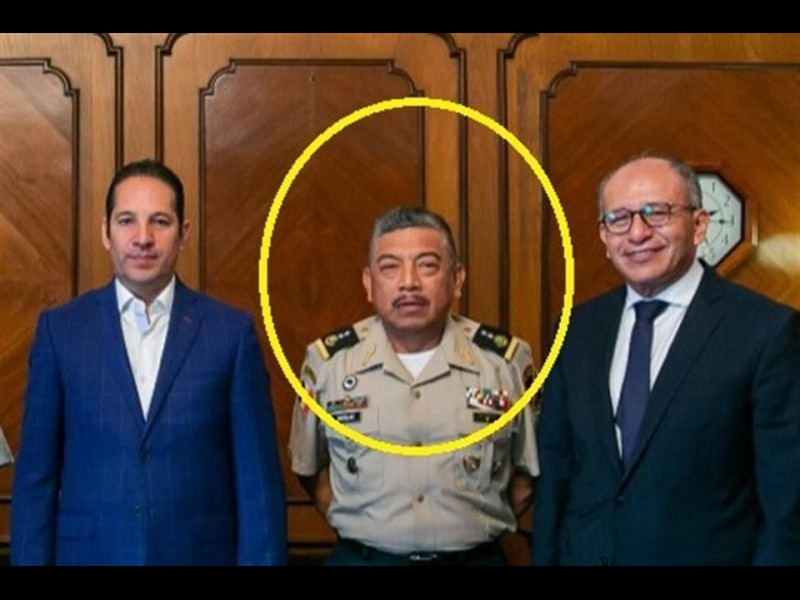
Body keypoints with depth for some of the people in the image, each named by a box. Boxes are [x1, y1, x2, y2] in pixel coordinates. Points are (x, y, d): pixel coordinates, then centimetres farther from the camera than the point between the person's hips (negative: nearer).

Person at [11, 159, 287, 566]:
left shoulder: (231, 331, -2)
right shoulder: (60, 329, 1)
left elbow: (257, 476, -2)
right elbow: (35, 474, 2)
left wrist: (260, 559, -6)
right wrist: (32, 559, -2)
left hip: (200, 555, 0)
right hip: (89, 553, 1)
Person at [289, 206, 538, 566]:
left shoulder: (507, 360, -5)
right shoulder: (326, 360, -4)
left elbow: (530, 470, 5)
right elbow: (310, 465, 9)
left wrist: (480, 528, -2)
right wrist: (353, 527, 1)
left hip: (475, 557, 0)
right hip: (361, 557, 0)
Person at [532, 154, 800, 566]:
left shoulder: (767, 330, -13)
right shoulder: (578, 330, 3)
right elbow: (555, 473, 7)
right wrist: (545, 557, 2)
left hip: (706, 553, -4)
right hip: (584, 553, 4)